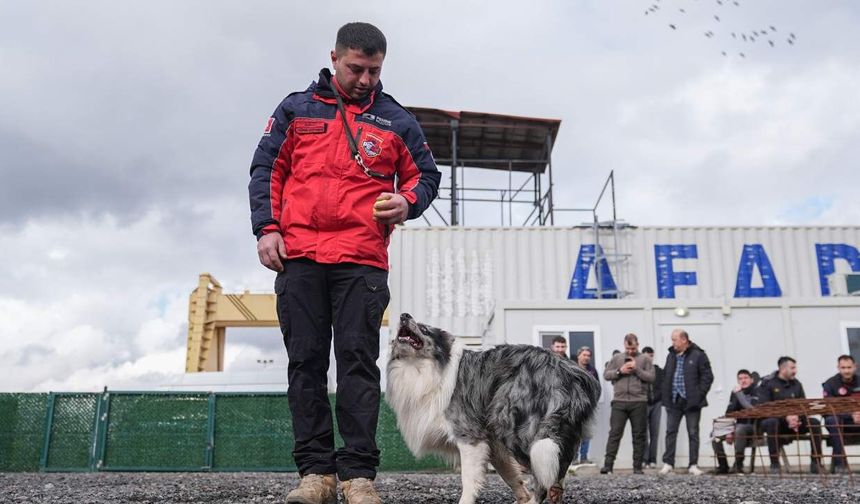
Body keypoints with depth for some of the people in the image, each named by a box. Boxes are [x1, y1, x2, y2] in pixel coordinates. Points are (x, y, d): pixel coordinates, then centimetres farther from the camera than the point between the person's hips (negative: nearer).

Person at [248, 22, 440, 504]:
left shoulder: (397, 119, 13)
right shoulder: (296, 108, 15)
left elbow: (426, 175, 18)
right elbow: (266, 170, 13)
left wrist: (407, 203, -4)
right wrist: (266, 228, 1)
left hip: (362, 260, -1)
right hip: (298, 256, 2)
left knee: (358, 361, -6)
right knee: (305, 361, 1)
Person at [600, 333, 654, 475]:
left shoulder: (645, 359, 8)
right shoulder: (616, 358, 13)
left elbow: (651, 377, 0)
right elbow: (606, 375, 9)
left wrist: (637, 369, -11)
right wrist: (619, 371, -6)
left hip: (639, 402, 0)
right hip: (619, 401, 1)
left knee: (639, 435, 5)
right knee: (615, 433, -2)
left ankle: (637, 467, 12)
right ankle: (608, 464, -3)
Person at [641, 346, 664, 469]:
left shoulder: (659, 371, 11)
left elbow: (663, 386, 9)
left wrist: (660, 399, -3)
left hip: (656, 404, 4)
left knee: (655, 433, 4)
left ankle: (652, 460, 9)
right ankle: (644, 459, -1)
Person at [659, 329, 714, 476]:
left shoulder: (698, 355, -5)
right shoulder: (671, 356, 12)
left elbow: (708, 376, -7)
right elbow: (665, 376, 18)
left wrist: (699, 395, -12)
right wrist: (666, 395, 8)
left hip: (692, 402, -4)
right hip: (673, 401, 4)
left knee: (693, 433, 4)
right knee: (670, 432, 3)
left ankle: (693, 465, 9)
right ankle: (668, 463, 8)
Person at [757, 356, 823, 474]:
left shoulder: (796, 384, 11)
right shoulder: (767, 383, -5)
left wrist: (796, 418, -19)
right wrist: (786, 418, -26)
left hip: (793, 421, 4)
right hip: (775, 420, -4)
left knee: (815, 422, -20)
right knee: (772, 422, -38)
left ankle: (815, 463, -17)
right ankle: (774, 464, -35)